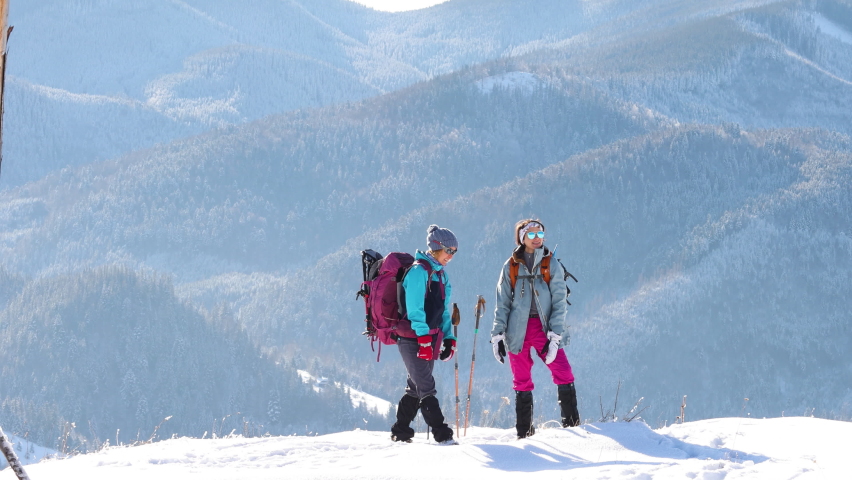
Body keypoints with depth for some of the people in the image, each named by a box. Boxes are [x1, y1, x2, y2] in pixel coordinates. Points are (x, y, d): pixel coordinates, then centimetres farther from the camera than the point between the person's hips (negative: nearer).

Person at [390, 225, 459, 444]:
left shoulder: (440, 274, 16)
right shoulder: (419, 271, -12)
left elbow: (443, 310, 22)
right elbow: (415, 308, -19)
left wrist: (448, 338, 13)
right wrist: (423, 337, -24)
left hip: (430, 338, 9)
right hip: (413, 338, -9)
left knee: (416, 387, 12)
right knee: (426, 387, -10)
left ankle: (400, 432, 20)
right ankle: (442, 434, -15)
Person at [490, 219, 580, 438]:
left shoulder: (552, 265, 4)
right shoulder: (511, 267, 7)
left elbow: (559, 303, -1)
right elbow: (502, 304, 10)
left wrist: (554, 336, -11)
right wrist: (497, 336, 2)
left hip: (544, 328, -1)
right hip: (518, 330, 1)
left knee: (564, 375, -16)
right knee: (522, 382, 3)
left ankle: (572, 424, -10)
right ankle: (524, 432, 11)